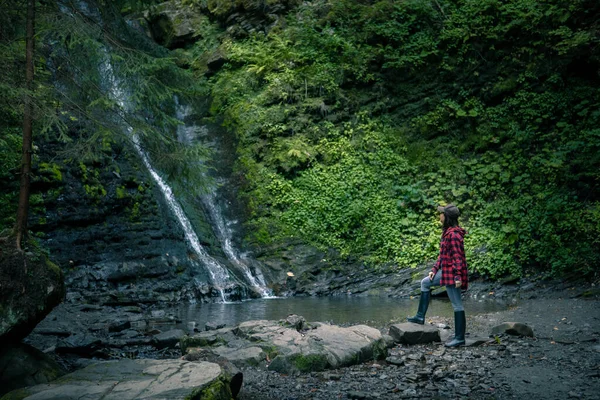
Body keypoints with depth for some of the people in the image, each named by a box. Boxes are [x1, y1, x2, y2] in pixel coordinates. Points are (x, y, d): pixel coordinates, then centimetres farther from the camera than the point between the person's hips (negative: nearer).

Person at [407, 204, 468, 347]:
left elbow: (458, 257, -22)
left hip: (452, 273, -11)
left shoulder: (454, 234, -20)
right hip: (445, 271, 11)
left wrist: (458, 276, -23)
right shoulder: (447, 232, 11)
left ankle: (460, 338, 6)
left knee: (457, 304, -3)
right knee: (425, 283, 22)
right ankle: (420, 316, 27)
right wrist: (434, 269, 15)